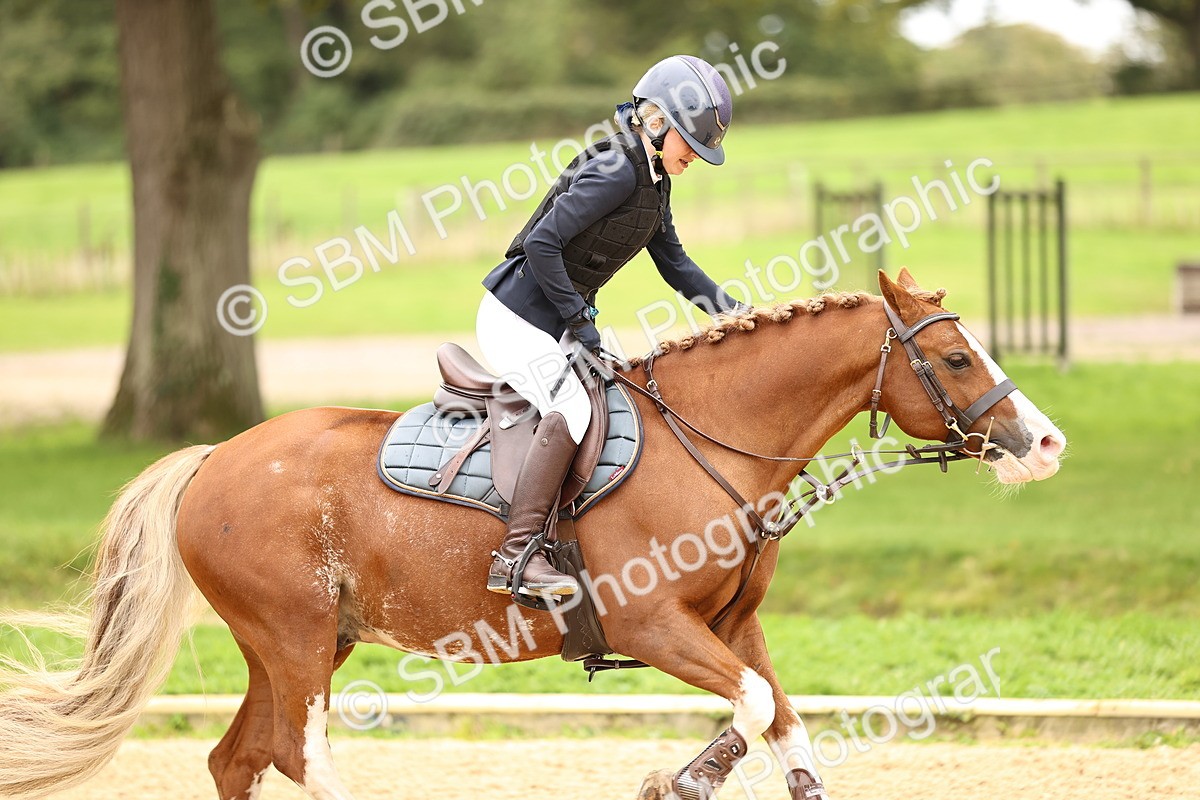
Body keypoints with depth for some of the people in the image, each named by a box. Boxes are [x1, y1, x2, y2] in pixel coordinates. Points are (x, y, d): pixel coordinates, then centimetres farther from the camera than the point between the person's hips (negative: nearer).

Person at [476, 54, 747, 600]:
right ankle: (515, 556, -31)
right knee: (571, 411, -26)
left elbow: (672, 260, 19)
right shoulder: (617, 172, -21)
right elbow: (542, 243, -25)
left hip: (552, 322, 10)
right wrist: (578, 320, -20)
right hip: (517, 318, -10)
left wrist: (730, 311, 9)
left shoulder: (653, 178, 9)